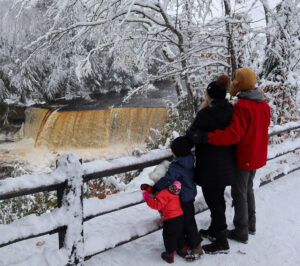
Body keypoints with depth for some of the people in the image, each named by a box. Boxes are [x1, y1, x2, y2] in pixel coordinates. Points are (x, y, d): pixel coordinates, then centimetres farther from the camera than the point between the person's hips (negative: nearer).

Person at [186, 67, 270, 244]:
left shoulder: (242, 106, -24)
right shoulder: (263, 104, 4)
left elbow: (233, 134, -32)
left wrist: (205, 137, -37)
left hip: (244, 157, -9)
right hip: (257, 155, 9)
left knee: (239, 193, 4)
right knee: (248, 189, 24)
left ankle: (241, 232, 16)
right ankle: (251, 225, 37)